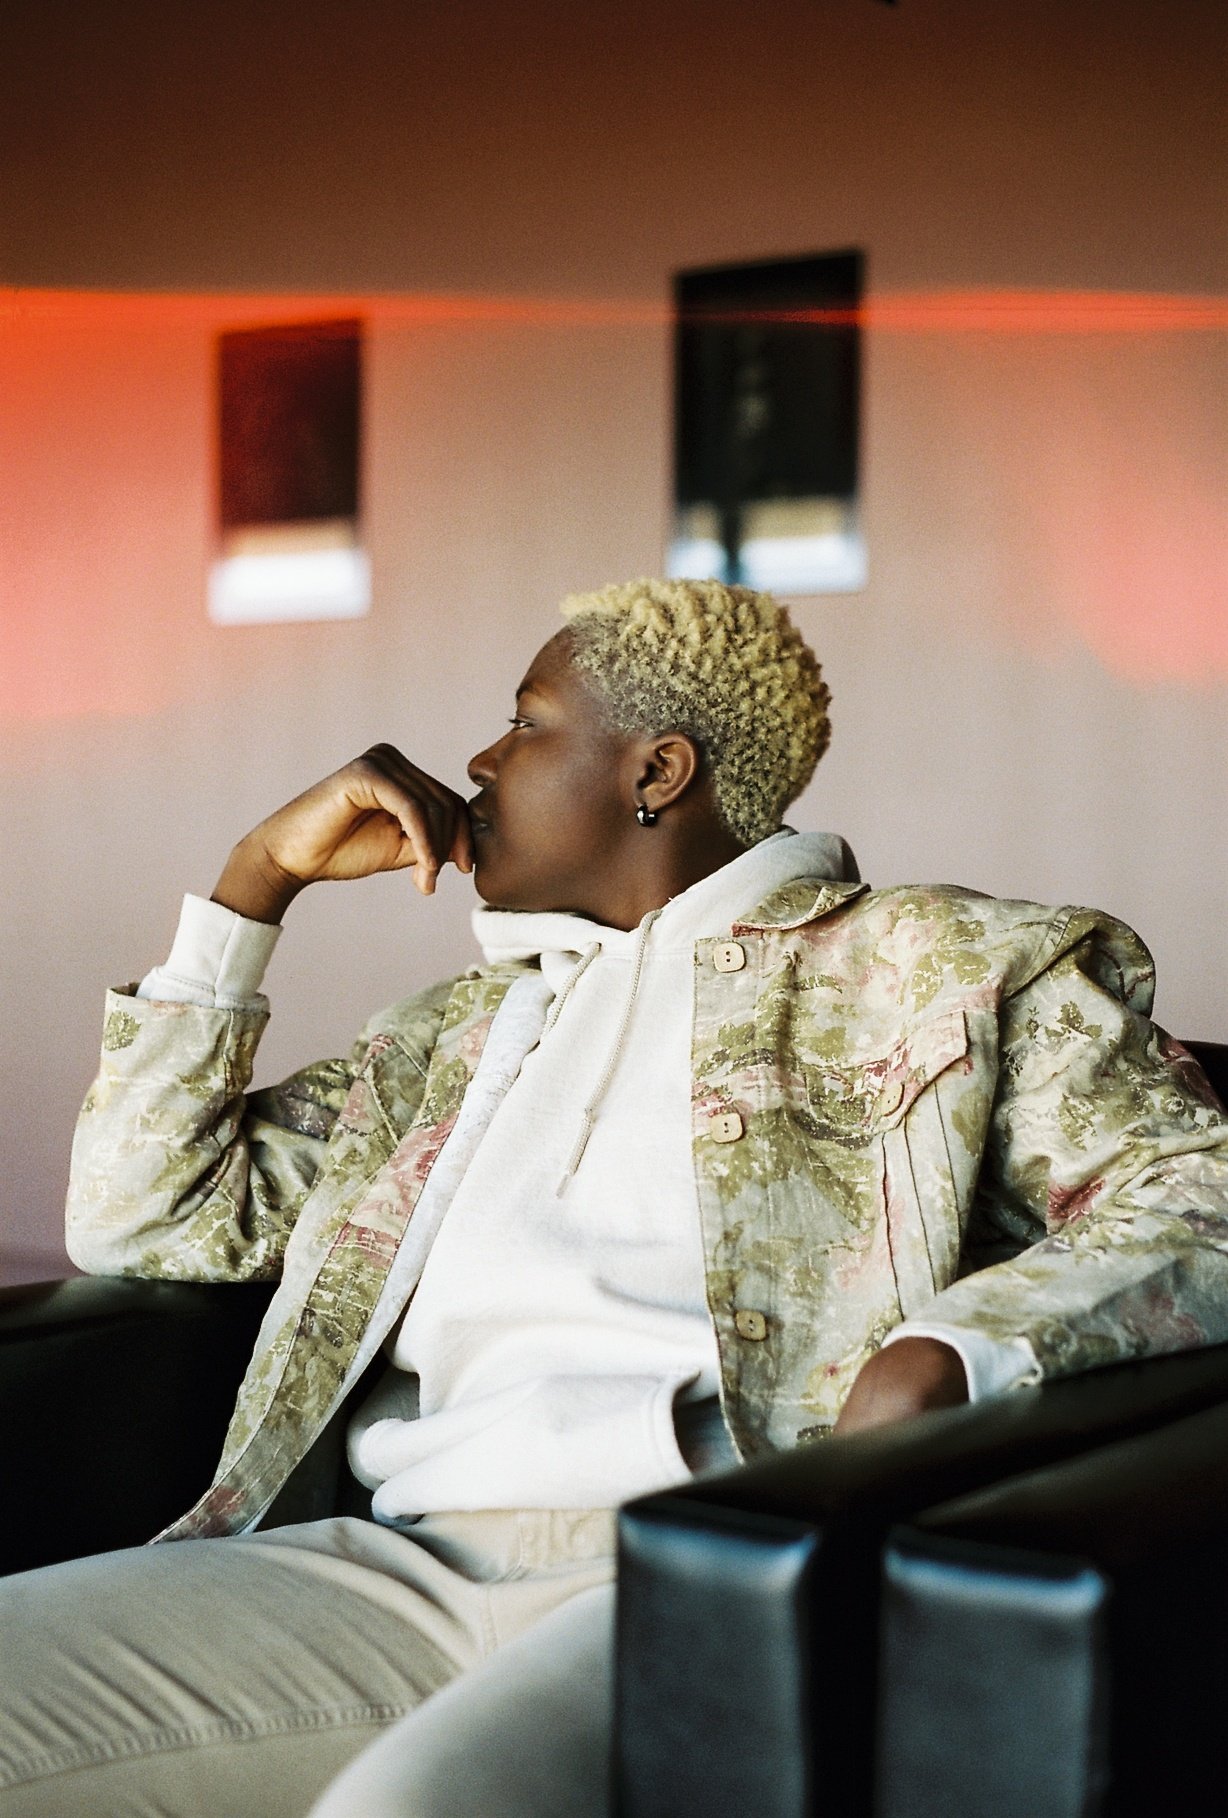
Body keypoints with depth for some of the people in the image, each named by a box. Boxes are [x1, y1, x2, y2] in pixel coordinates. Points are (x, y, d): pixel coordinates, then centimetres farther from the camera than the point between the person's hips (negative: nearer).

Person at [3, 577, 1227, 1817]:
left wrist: (941, 1355, -19)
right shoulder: (463, 1026, 28)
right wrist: (260, 876, 21)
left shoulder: (938, 966, 13)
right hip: (409, 1564, 6)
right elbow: (140, 1215, 26)